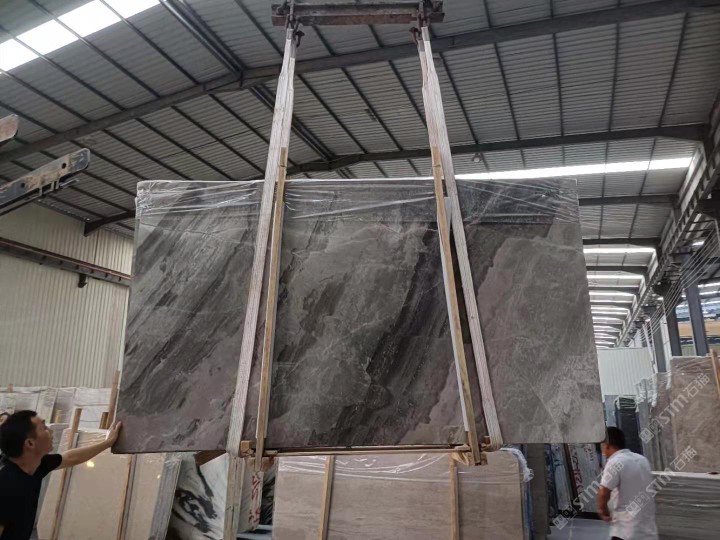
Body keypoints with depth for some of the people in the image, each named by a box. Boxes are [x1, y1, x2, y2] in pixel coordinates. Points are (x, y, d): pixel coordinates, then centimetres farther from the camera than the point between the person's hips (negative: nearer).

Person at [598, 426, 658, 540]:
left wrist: (602, 510, -5)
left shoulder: (615, 463, -16)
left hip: (626, 530, -8)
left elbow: (604, 493, -23)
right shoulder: (642, 459, 10)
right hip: (648, 528, 8)